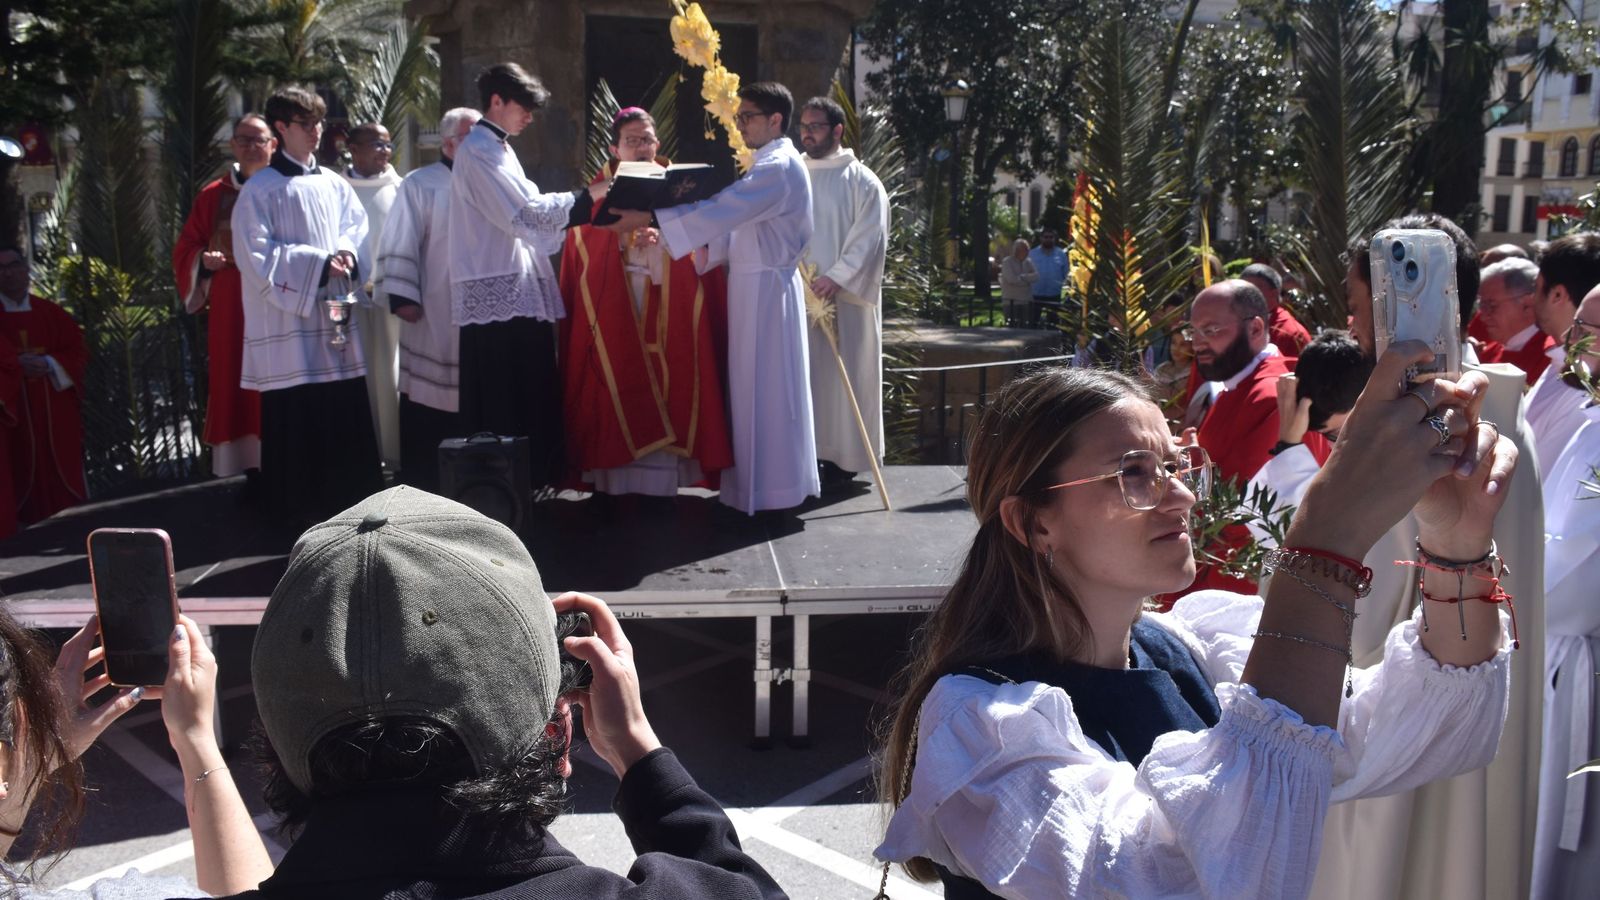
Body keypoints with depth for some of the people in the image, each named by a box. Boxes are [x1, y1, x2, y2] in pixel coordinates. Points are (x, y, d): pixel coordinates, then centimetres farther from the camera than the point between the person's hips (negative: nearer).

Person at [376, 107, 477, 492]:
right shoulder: (420, 185, 0)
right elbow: (400, 246, -5)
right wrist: (403, 297, -13)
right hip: (434, 320, -5)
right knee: (425, 417, -1)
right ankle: (419, 493, 8)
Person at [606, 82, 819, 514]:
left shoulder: (779, 168, -15)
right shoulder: (772, 164, 17)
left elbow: (722, 210, -23)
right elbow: (735, 218, 18)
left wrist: (649, 219, -23)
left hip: (765, 289, -10)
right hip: (755, 286, 10)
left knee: (764, 388, -4)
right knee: (757, 387, 13)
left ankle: (770, 488, 3)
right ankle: (761, 480, 20)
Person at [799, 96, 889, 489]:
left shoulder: (860, 180, 0)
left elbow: (869, 238, -8)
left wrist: (837, 277, -19)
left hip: (843, 299, -4)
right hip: (798, 294, 4)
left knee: (841, 371, -1)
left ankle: (843, 455, 5)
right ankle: (807, 452, 9)